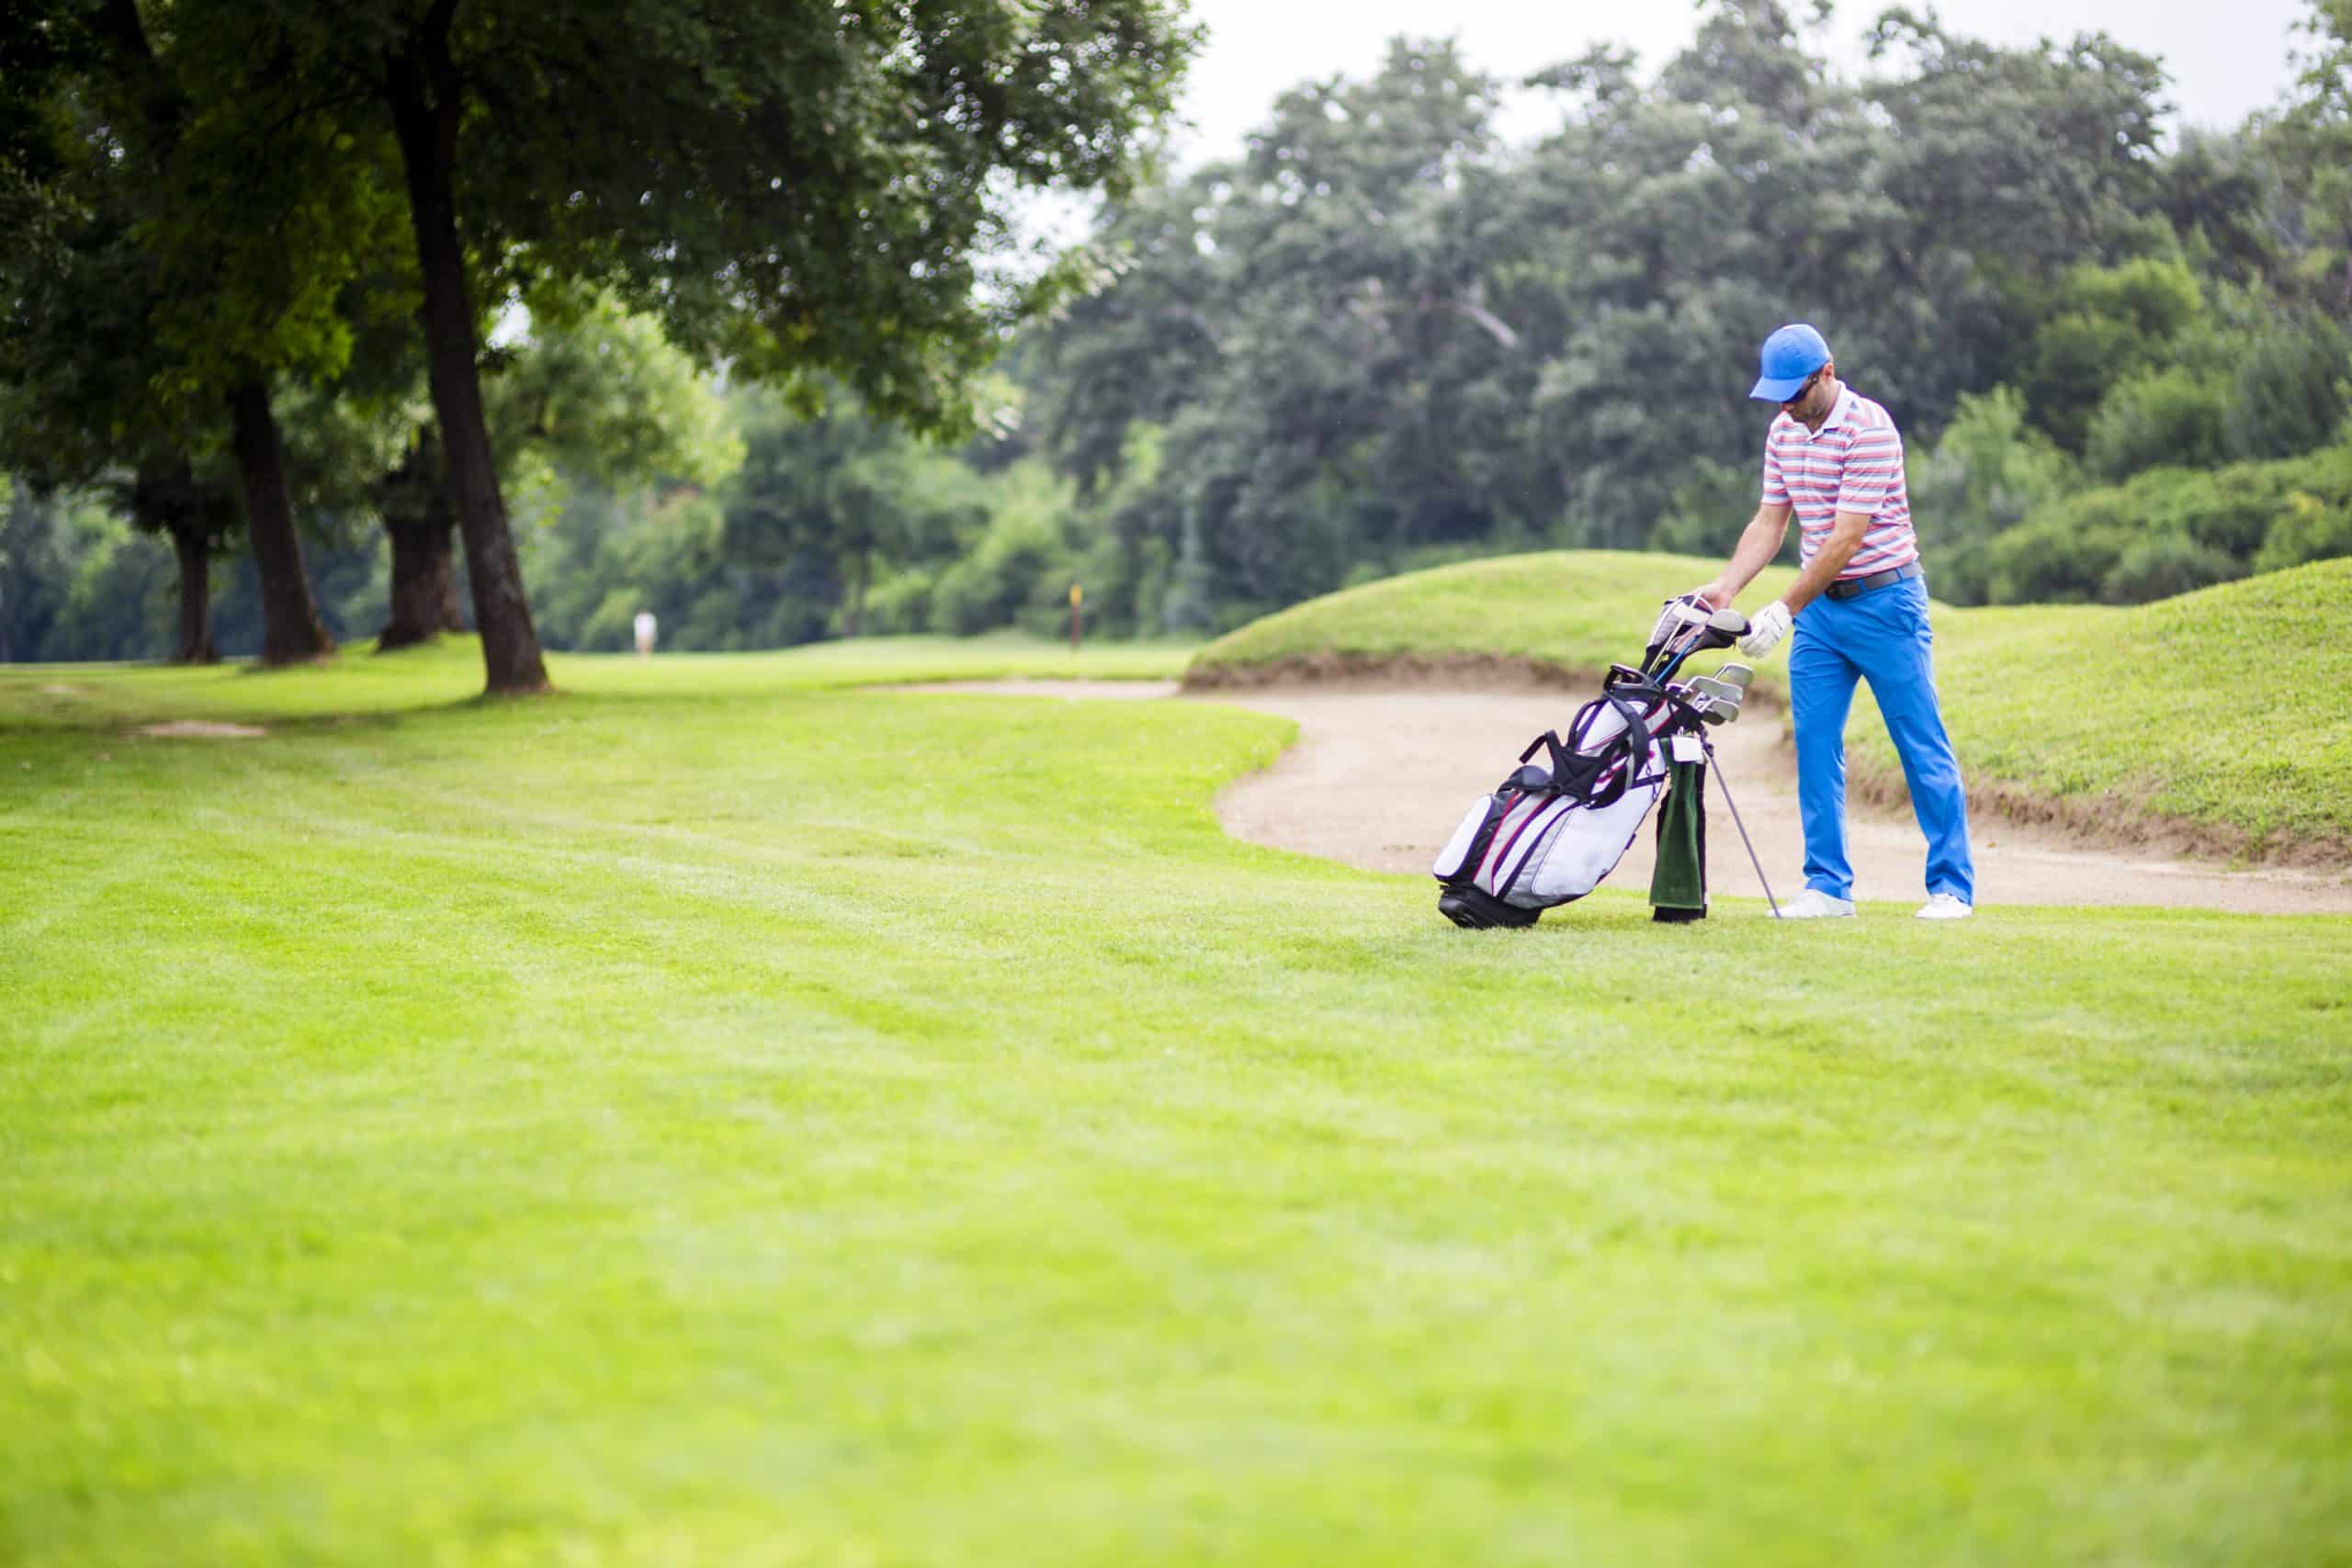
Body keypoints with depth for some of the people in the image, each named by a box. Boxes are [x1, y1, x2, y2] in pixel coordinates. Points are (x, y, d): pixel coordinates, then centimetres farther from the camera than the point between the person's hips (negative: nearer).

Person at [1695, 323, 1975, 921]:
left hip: (1883, 600, -7)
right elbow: (1769, 524, 10)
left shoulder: (1869, 428, -18)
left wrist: (1783, 611, -23)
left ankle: (1951, 887, 3)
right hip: (1818, 605, 7)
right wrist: (1724, 589, -5)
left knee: (1923, 747, -2)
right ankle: (1828, 886, 7)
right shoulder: (1783, 432, 6)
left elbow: (1847, 539, -21)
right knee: (1815, 745, 2)